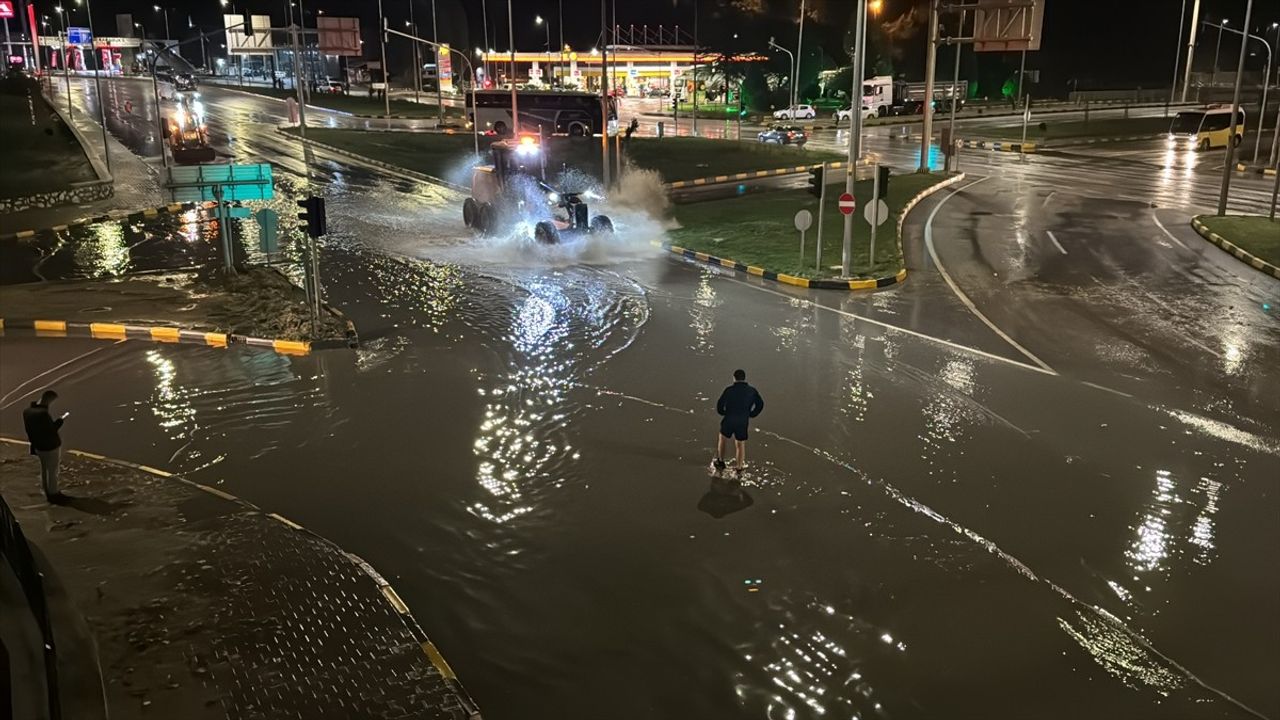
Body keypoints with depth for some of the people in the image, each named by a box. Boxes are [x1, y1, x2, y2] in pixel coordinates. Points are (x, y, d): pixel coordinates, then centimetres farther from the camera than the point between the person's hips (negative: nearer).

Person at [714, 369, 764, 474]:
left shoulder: (729, 390, -12)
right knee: (740, 445, 15)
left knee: (722, 439, 23)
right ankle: (739, 467, 22)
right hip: (743, 423, 2)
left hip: (729, 421, -2)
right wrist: (751, 414, 12)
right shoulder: (751, 391, -1)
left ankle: (721, 462, 32)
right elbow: (760, 404, 4)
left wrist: (723, 413, 8)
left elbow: (720, 404, -11)